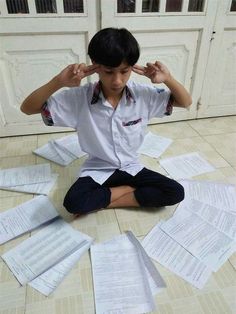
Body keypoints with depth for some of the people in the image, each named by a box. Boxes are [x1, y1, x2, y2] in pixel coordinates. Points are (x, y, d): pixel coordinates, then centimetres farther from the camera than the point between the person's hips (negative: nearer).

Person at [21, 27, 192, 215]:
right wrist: (58, 82, -30)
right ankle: (129, 189, -5)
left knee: (176, 193, -15)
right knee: (73, 203, -30)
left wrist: (168, 79, -22)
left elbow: (186, 102, -2)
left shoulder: (143, 94, -12)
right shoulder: (79, 97, -17)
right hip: (97, 170, -2)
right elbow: (27, 108, -15)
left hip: (131, 168, 3)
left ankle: (104, 201, -7)